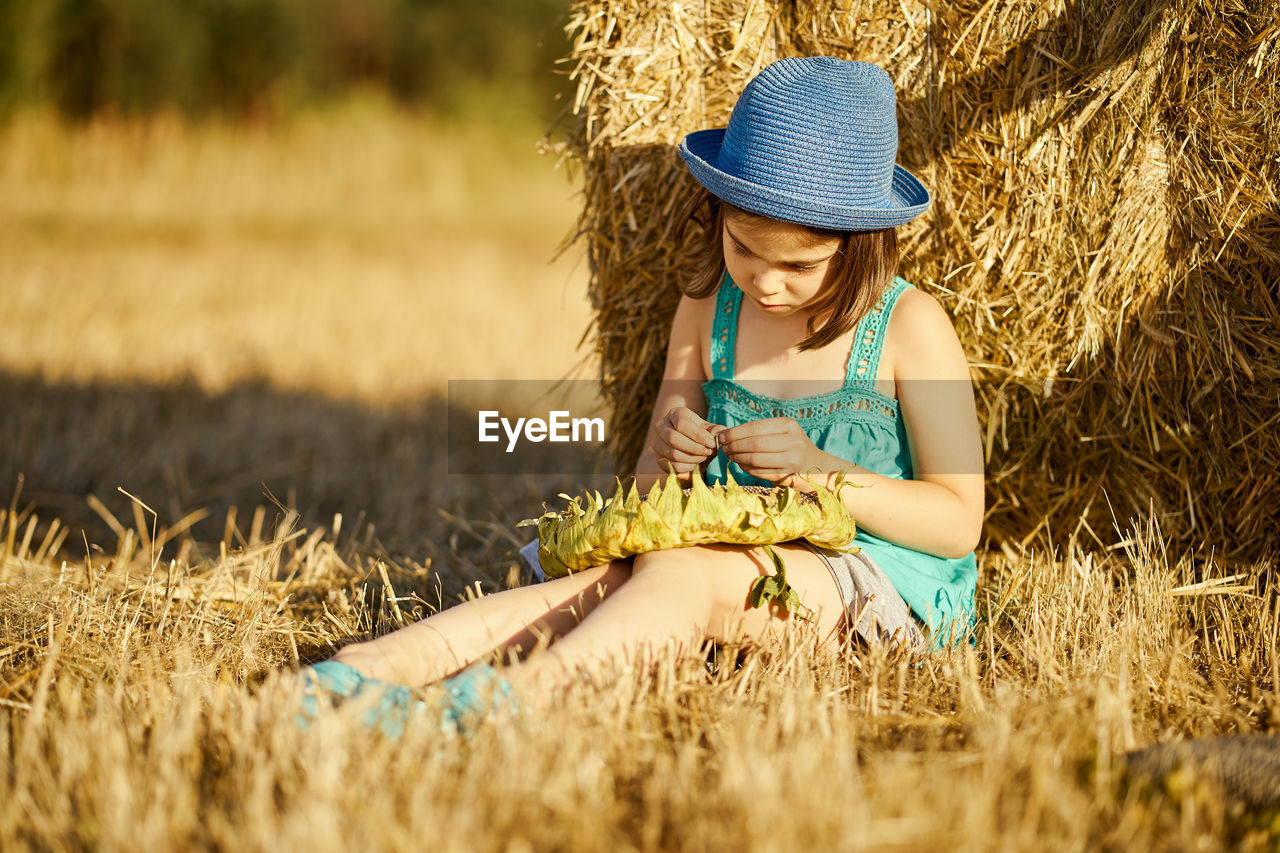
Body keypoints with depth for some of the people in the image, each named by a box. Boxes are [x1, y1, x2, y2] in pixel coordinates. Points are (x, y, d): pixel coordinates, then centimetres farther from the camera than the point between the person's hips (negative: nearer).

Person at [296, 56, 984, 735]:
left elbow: (960, 522, -8)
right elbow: (649, 496, 13)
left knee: (679, 573, -35)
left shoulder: (908, 326, -6)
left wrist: (818, 469, -21)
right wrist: (667, 461, -13)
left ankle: (521, 685, -61)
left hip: (889, 579, -5)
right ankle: (373, 665, -45)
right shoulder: (707, 308, 9)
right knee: (592, 581, -27)